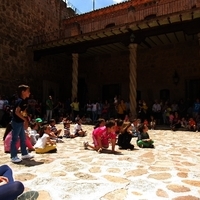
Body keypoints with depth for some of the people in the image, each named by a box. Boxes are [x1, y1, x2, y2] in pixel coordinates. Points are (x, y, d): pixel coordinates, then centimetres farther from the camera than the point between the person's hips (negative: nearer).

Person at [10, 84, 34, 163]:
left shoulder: (25, 101, 9)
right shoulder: (20, 101, -18)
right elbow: (17, 112, -24)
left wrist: (26, 119, 4)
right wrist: (25, 119, -16)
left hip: (20, 122, 9)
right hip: (16, 122, -9)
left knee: (23, 138, 15)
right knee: (14, 139, 0)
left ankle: (25, 154, 25)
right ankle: (13, 157, 10)